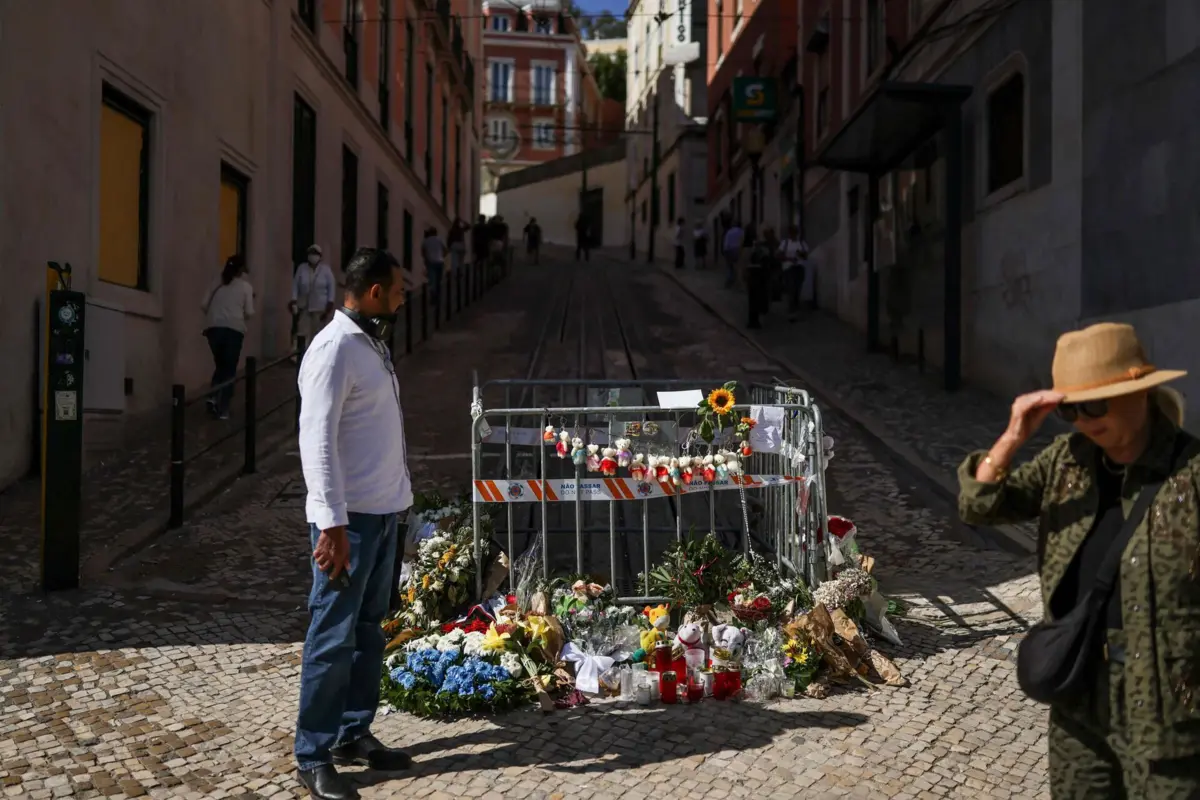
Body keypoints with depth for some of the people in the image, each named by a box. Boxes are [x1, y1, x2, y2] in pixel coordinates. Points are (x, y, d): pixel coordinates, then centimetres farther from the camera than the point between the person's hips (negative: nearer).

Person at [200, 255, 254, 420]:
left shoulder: (217, 284, 14)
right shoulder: (246, 286, 6)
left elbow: (204, 305, 8)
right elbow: (249, 312, 3)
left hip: (213, 327, 3)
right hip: (234, 328, -3)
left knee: (220, 365, 20)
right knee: (229, 369, 5)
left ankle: (213, 397, -1)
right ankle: (223, 410, 0)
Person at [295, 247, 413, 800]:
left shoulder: (373, 343, 13)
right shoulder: (333, 350, -16)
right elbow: (317, 443, -21)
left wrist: (398, 495, 17)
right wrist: (333, 525, -25)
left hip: (384, 510, 9)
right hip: (351, 516, -9)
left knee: (368, 629, 16)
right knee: (333, 637, -1)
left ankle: (353, 734, 28)